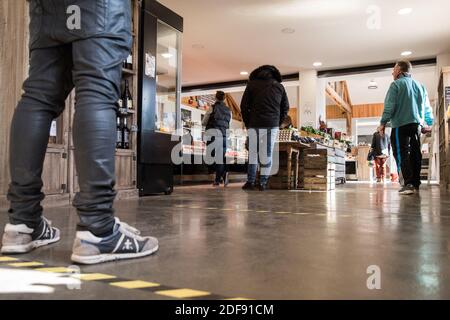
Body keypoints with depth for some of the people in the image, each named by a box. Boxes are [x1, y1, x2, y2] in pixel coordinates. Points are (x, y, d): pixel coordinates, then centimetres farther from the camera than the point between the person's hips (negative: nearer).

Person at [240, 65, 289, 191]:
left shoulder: (252, 84, 8)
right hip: (272, 125, 1)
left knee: (253, 152, 8)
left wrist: (247, 123, 10)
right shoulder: (279, 86, 13)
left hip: (255, 124, -1)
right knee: (267, 154, 6)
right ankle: (263, 183, 6)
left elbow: (244, 106, 2)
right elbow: (285, 108, 11)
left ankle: (250, 181, 2)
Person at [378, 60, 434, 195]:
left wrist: (383, 123, -4)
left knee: (402, 154, -8)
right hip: (417, 125, 7)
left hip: (401, 125, -6)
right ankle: (416, 184, 12)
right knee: (415, 155, 10)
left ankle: (409, 184, -16)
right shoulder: (420, 86, 17)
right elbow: (427, 107, 22)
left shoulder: (396, 84, -3)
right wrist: (428, 122, 33)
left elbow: (389, 106, -11)